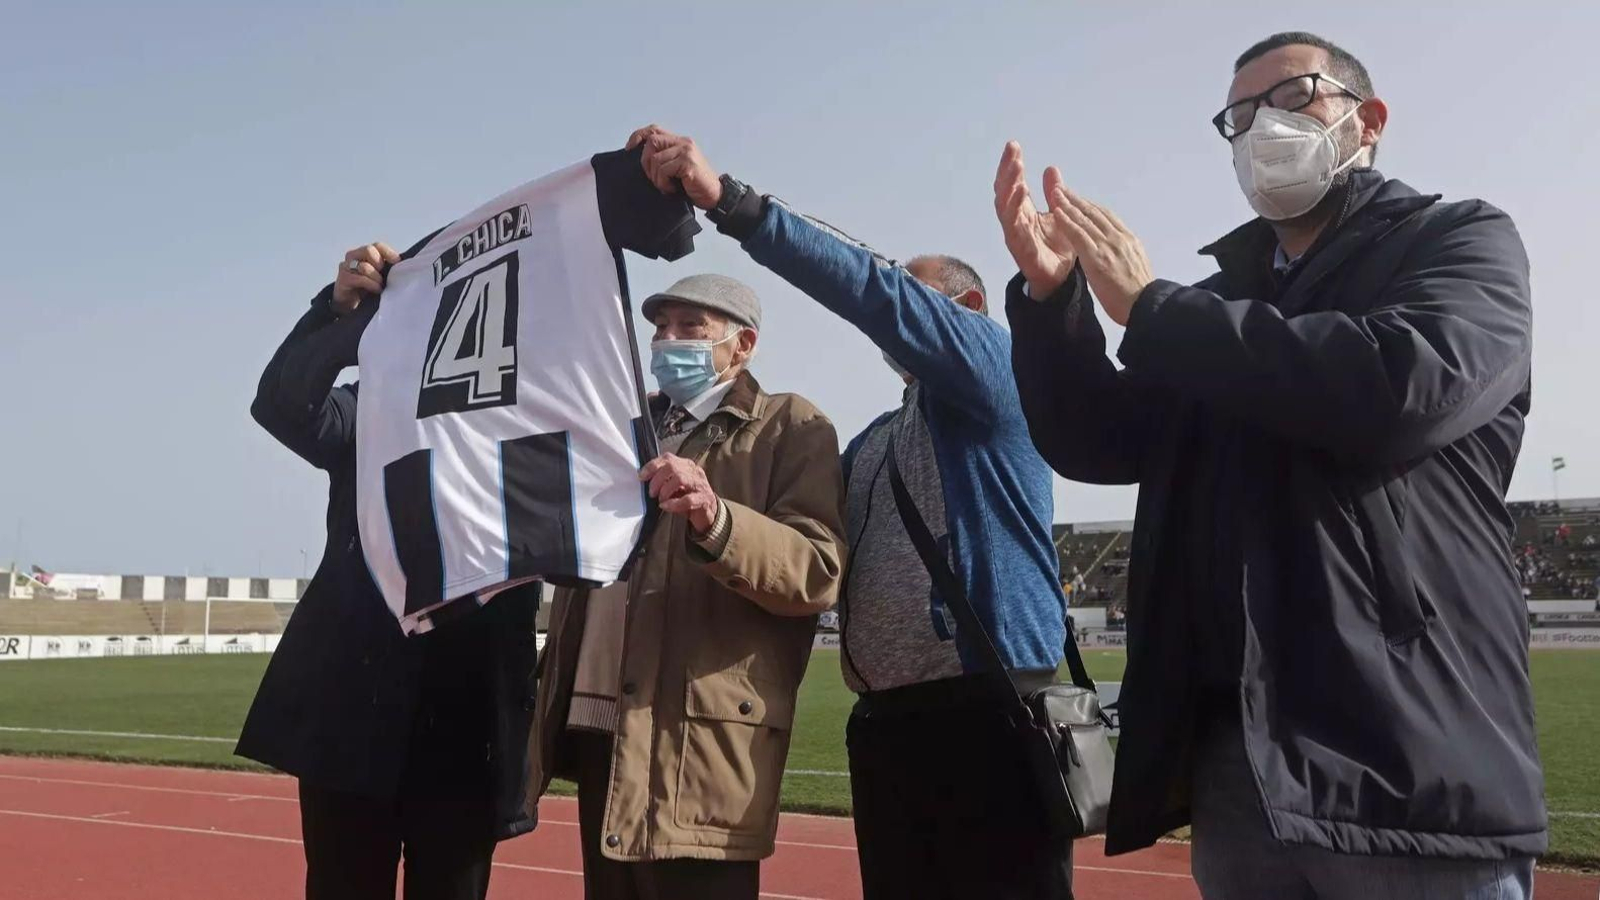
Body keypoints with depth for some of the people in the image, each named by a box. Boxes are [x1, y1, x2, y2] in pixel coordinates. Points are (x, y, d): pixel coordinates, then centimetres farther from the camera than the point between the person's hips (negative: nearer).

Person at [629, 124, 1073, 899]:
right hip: (885, 723, 8)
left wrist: (728, 200, -21)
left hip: (992, 712, -7)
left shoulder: (996, 366, 1)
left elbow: (875, 292, -15)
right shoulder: (871, 442, 24)